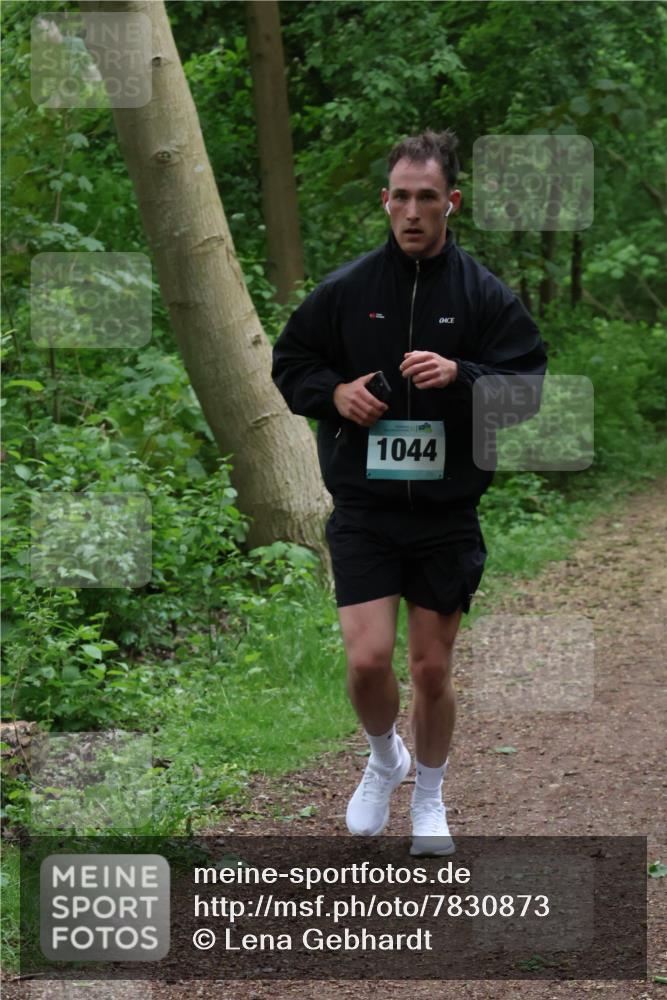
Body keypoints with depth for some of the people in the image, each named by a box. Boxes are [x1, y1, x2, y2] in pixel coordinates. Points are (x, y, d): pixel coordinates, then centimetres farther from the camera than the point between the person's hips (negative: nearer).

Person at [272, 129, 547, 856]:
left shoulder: (486, 296, -2)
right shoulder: (346, 289, 0)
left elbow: (528, 386, -6)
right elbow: (289, 362, 10)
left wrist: (460, 377, -23)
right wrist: (333, 392, -10)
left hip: (448, 514, 0)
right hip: (363, 511, 0)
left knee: (432, 669, 8)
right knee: (368, 659, -10)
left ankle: (429, 798, 32)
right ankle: (383, 761, 22)